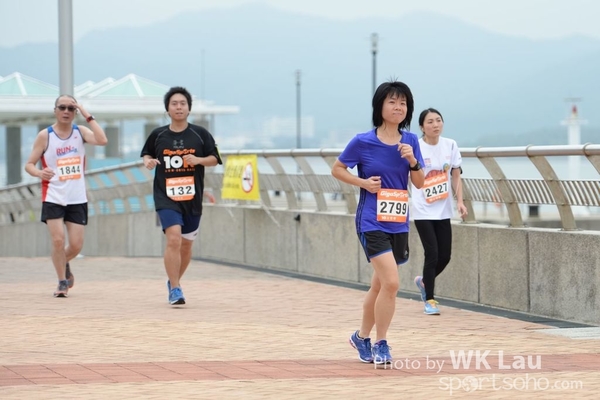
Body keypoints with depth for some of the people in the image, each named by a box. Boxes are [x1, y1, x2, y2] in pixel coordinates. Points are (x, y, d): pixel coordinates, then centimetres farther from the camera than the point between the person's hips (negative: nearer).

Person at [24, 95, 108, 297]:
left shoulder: (80, 131, 1)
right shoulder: (45, 136, -4)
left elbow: (102, 140, -18)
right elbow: (29, 164, -2)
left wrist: (88, 116, -18)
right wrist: (39, 173, -24)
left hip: (77, 198, 2)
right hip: (53, 198, -2)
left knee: (76, 244, 2)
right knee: (58, 240, -11)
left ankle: (64, 264, 35)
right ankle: (62, 281, 7)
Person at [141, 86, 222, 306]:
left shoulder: (200, 134, 0)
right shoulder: (158, 135, 1)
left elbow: (214, 158, 4)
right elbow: (146, 154, 16)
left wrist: (199, 160, -15)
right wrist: (148, 161, -6)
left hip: (192, 198, 2)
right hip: (166, 197, -2)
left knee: (186, 244, 13)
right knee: (173, 238, -20)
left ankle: (173, 282, 37)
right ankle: (175, 289, -14)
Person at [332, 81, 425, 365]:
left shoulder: (410, 141, 3)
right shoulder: (363, 142, -9)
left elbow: (419, 183, 5)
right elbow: (337, 169, 2)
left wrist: (412, 161, -14)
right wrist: (363, 182, -13)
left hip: (398, 222, 5)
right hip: (372, 222, -5)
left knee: (380, 285, 15)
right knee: (391, 282, -17)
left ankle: (362, 337, 34)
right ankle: (381, 345, -4)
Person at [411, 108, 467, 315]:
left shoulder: (450, 145, 2)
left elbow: (456, 176, 7)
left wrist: (460, 201, -2)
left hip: (443, 211, 4)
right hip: (423, 211, -4)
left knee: (445, 255, 4)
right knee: (432, 253, -10)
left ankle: (423, 282, 34)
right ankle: (429, 300, 6)